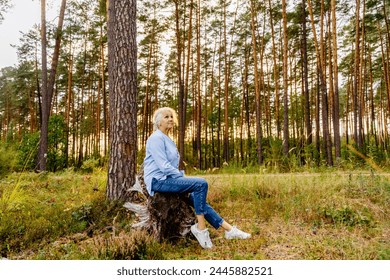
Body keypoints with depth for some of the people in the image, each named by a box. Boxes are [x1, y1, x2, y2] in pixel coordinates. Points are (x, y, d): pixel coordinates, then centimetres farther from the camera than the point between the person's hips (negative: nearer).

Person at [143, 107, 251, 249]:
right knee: (201, 184, -23)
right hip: (159, 180, -9)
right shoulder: (156, 138, -10)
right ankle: (200, 227, -17)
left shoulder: (168, 139, 20)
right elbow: (163, 165, -18)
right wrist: (183, 178, -12)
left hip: (168, 178, 9)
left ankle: (229, 229, 2)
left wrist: (182, 177, 8)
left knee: (198, 199, -2)